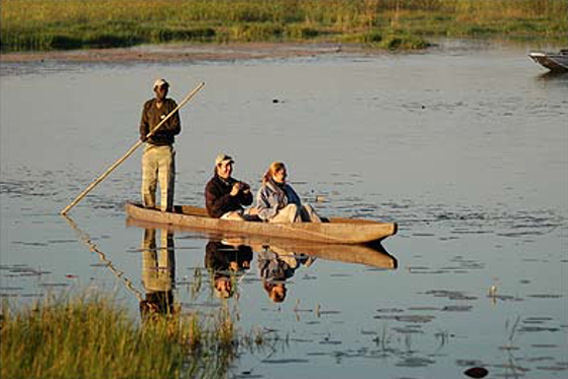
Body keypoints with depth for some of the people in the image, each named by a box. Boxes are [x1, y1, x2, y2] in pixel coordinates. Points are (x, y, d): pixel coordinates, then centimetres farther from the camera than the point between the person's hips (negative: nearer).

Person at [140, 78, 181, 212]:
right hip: (150, 147, 3)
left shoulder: (171, 105, 2)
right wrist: (144, 135, -17)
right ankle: (149, 209, 15)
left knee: (166, 183, -7)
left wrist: (162, 132, -21)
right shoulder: (148, 105, 10)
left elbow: (176, 128, -5)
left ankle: (166, 211, -3)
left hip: (166, 149, -3)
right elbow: (143, 125, 6)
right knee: (147, 183, 3)